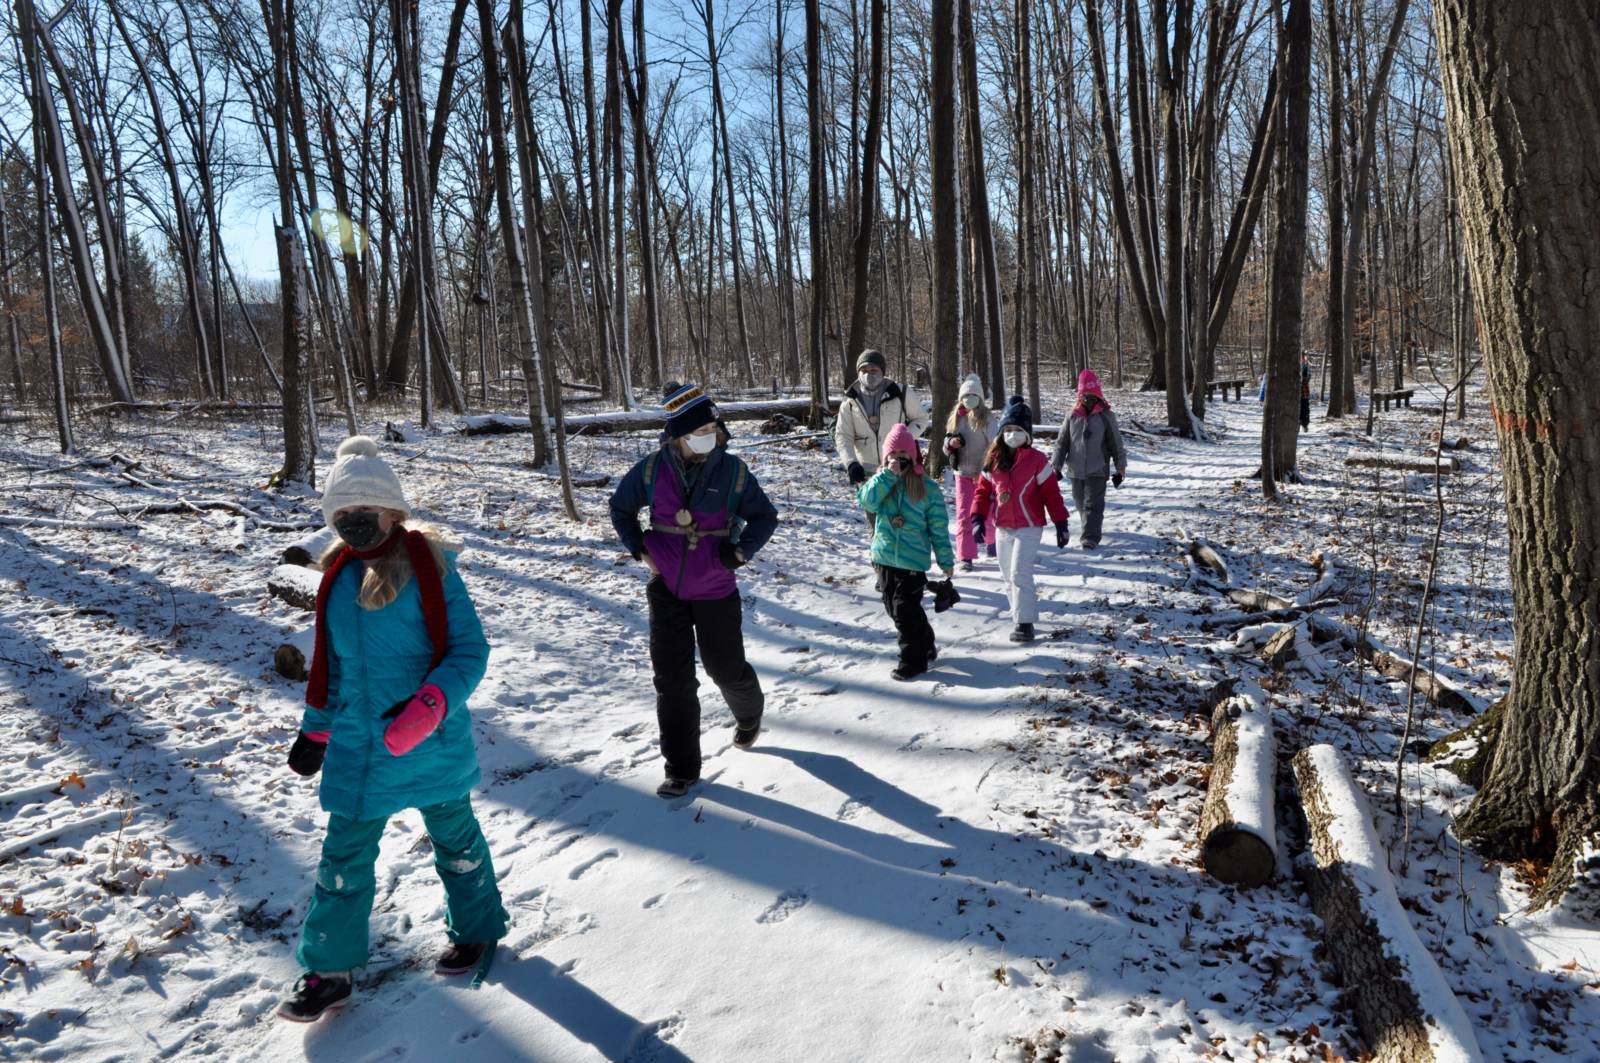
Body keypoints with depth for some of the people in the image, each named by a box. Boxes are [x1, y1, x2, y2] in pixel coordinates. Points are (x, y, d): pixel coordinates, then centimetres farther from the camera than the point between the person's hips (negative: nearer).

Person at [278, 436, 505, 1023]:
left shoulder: (429, 566, -13)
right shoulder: (339, 577, 5)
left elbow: (469, 649, -15)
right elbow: (328, 662, 16)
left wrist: (428, 705, -29)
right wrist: (315, 729, 19)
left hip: (432, 743, -5)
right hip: (356, 747, 5)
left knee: (454, 838, 15)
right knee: (343, 854, 10)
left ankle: (477, 929, 38)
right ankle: (328, 969, 27)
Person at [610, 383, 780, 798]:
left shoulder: (733, 471, -9)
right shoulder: (653, 469, -6)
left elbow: (765, 517, 3)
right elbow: (620, 506, 11)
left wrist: (741, 550, -14)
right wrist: (639, 548, 0)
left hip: (716, 591, -1)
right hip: (666, 589, 1)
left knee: (727, 669, 12)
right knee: (673, 679, 2)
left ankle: (749, 714, 48)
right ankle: (681, 769, 15)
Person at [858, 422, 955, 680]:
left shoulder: (927, 487, -6)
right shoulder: (881, 481, 4)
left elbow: (938, 528, -3)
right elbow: (866, 501, -17)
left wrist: (946, 561, 0)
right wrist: (888, 474, -22)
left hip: (913, 560, -5)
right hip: (884, 558, 5)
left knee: (905, 610, -7)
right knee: (893, 608, 15)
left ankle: (914, 659, 7)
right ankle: (925, 646, 34)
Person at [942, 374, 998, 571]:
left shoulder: (987, 418, -9)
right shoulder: (956, 418, 5)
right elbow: (946, 445, 12)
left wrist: (985, 471, -19)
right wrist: (950, 443, -12)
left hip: (983, 473, -3)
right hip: (963, 474, 3)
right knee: (964, 515, -2)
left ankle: (991, 539, 38)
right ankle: (966, 556, 1)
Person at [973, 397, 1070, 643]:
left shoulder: (1036, 460, -7)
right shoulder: (994, 460, 4)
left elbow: (1051, 493, -5)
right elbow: (983, 491, 7)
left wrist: (1060, 524, -5)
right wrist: (978, 519, -3)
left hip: (1029, 527, -5)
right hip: (1003, 528, 5)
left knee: (1020, 573, -15)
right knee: (1007, 575, 13)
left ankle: (1025, 621, -8)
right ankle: (1021, 610, 31)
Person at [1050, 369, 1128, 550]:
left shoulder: (1106, 416, -3)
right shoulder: (1072, 416, 3)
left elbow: (1116, 444, 2)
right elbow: (1062, 442, 6)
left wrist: (1120, 469, 3)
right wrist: (1056, 465, 0)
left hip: (1098, 470, -3)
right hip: (1076, 470, 3)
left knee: (1093, 505, -9)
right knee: (1081, 504, 14)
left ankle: (1090, 537, -13)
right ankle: (1091, 528, 35)